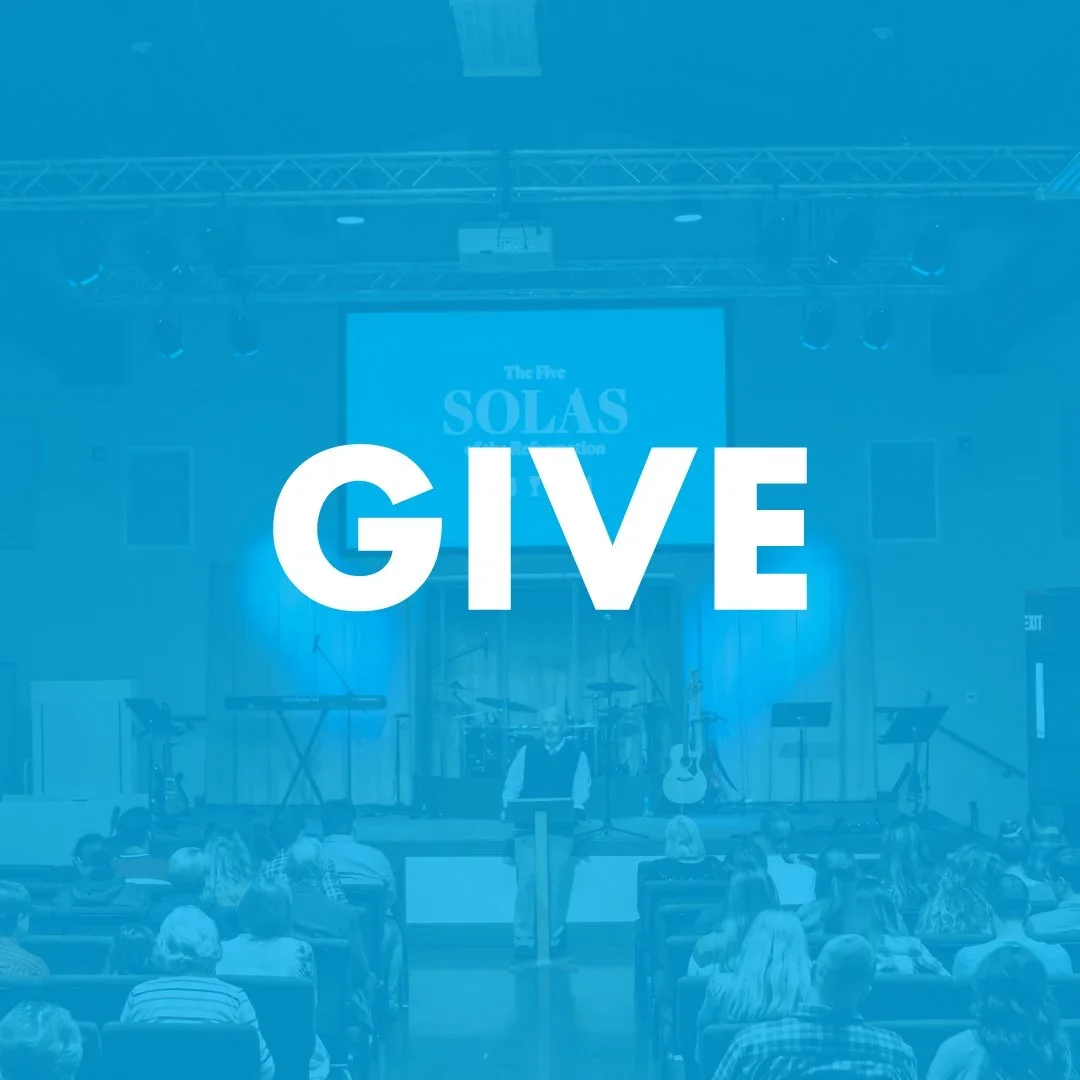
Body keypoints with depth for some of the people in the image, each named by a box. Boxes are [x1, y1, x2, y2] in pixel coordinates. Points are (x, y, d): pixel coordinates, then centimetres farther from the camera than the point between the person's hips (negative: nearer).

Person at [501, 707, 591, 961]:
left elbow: (581, 788, -1)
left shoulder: (576, 754, 10)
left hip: (561, 827, 0)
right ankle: (523, 941, -8)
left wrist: (577, 807, -19)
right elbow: (512, 784, 6)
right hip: (528, 824, 0)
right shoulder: (527, 751, 14)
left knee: (558, 880, -9)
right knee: (528, 878, -12)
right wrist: (509, 806, -11)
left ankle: (554, 939, 4)